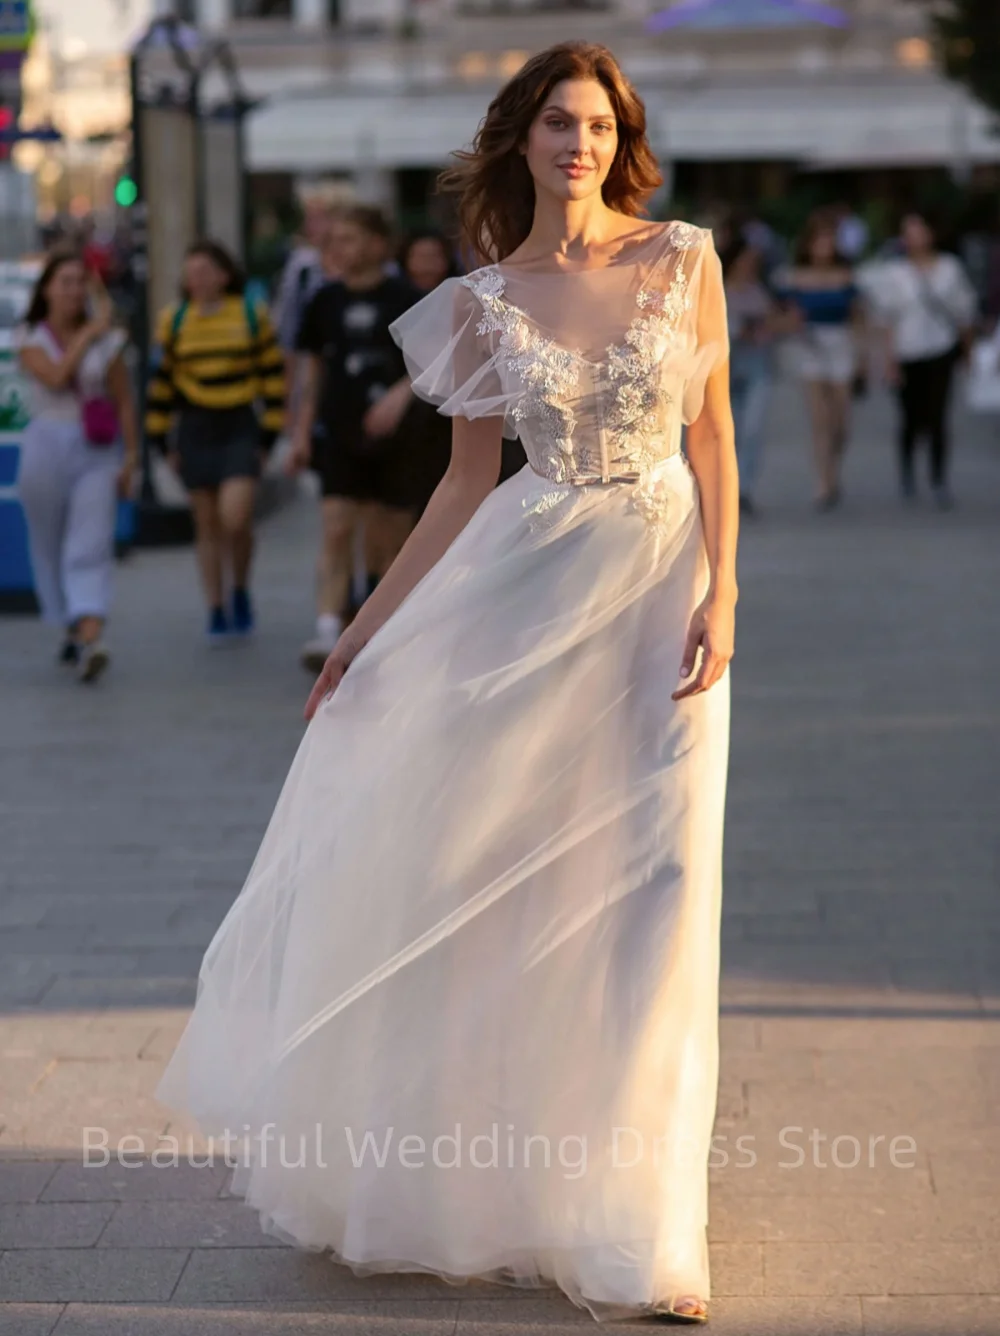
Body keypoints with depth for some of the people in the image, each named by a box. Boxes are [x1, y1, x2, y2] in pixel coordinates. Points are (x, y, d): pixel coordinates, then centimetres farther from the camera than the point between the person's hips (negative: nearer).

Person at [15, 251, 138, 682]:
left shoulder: (107, 338, 6)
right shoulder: (30, 339, 3)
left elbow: (124, 401, 8)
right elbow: (55, 377, -16)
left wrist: (131, 456, 2)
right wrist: (88, 334, -11)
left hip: (98, 451, -1)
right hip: (46, 446, 1)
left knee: (90, 546, -13)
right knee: (50, 547, 8)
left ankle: (90, 638, -25)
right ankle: (72, 629, 25)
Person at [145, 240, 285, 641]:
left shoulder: (252, 314, 0)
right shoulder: (173, 320, 4)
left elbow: (273, 373, 5)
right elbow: (161, 379, 10)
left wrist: (270, 431, 1)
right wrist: (160, 438, 6)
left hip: (240, 427, -2)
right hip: (195, 428, 2)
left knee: (235, 519, -14)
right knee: (207, 525, 5)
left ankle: (240, 589, 13)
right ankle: (216, 611, 14)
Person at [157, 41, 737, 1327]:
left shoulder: (684, 260, -1)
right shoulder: (483, 302, 1)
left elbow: (713, 436, 0)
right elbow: (468, 478, 7)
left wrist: (721, 595, -10)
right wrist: (367, 626, 5)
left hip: (660, 591, -1)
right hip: (527, 589, 1)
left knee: (646, 898, 1)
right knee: (469, 869, 4)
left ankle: (628, 1216, 14)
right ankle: (457, 1160, 25)